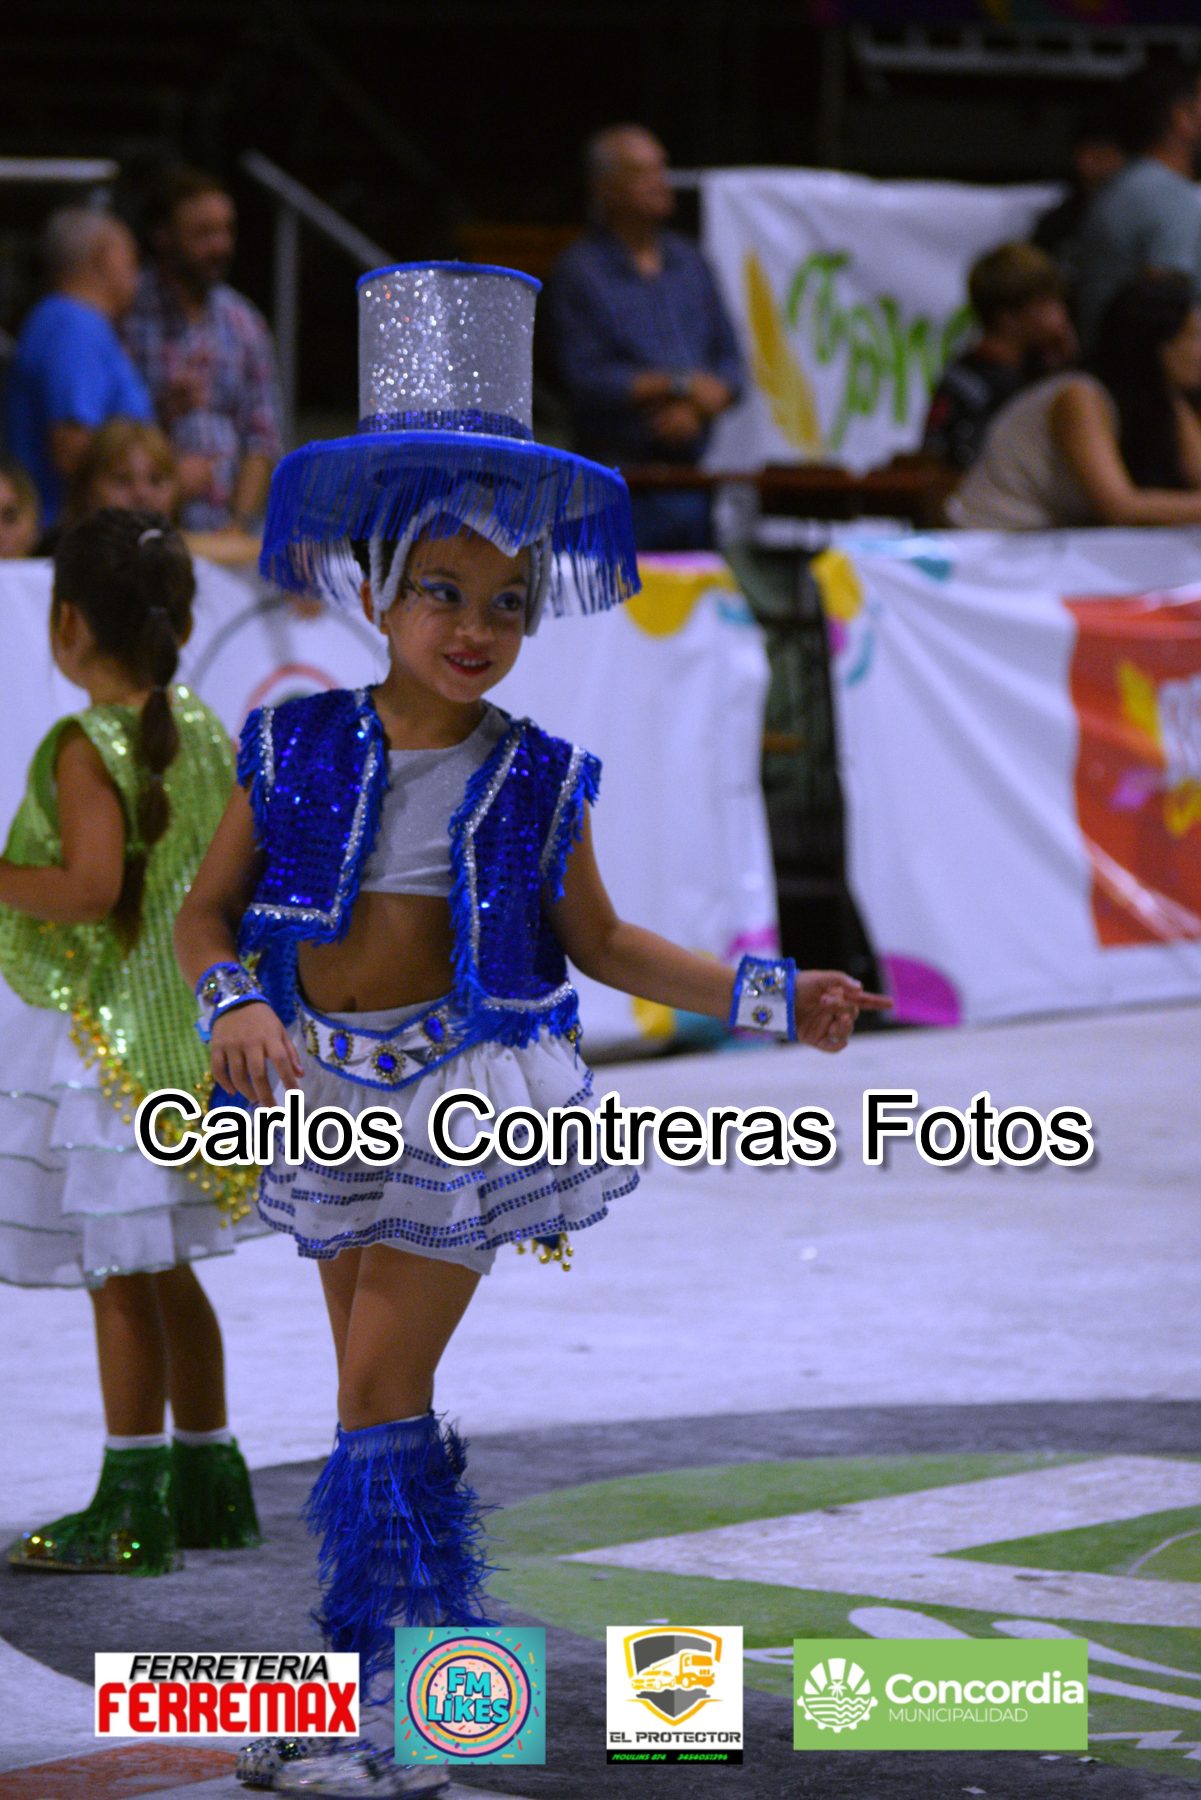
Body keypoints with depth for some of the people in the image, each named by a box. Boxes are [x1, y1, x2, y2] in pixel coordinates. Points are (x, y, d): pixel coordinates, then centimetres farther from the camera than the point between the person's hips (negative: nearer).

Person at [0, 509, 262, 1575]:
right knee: (163, 1268, 18)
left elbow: (89, 885, -27)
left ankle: (132, 1509, 1)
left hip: (105, 1037, -8)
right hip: (188, 1026, 8)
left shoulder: (86, 747, -18)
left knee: (119, 1272, -3)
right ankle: (208, 1478, 24)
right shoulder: (202, 731, 6)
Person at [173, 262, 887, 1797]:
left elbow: (597, 941, 10)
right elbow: (206, 914, 2)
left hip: (468, 1090, -2)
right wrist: (239, 1010, -18)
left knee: (379, 1397, -8)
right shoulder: (299, 752, -3)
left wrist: (766, 998, 4)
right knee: (379, 1399, 11)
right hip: (334, 1088, 2)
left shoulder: (536, 780, -3)